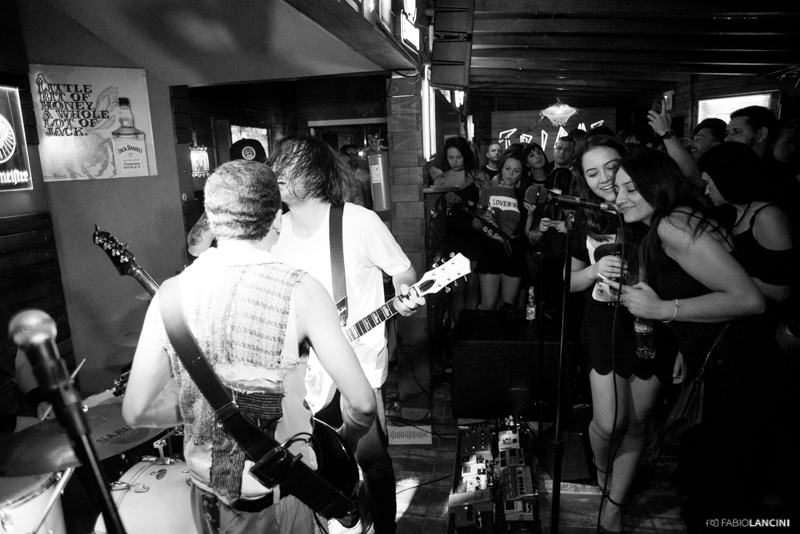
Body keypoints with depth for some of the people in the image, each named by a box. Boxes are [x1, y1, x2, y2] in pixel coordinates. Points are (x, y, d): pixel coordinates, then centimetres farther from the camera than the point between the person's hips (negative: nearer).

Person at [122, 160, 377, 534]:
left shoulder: (171, 294, -8)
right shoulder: (298, 290, -19)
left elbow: (135, 411, -2)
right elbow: (362, 402, -17)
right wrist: (344, 441, 3)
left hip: (206, 494, 4)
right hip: (278, 498, -3)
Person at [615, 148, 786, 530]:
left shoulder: (672, 225, -14)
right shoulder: (654, 235, 16)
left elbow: (749, 299, -20)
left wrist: (663, 309, -17)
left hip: (735, 367, -10)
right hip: (714, 369, 10)